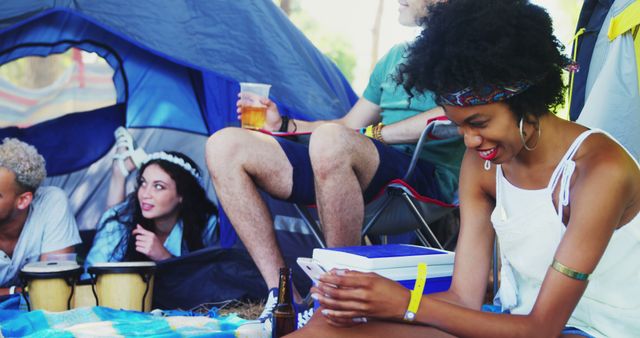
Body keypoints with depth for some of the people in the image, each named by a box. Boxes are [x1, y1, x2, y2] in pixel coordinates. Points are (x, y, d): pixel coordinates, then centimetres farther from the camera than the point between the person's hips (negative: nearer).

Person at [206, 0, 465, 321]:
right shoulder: (395, 55, 27)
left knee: (332, 140, -40)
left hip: (427, 178, -8)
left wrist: (378, 132, -11)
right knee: (225, 146, -4)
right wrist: (283, 124, 17)